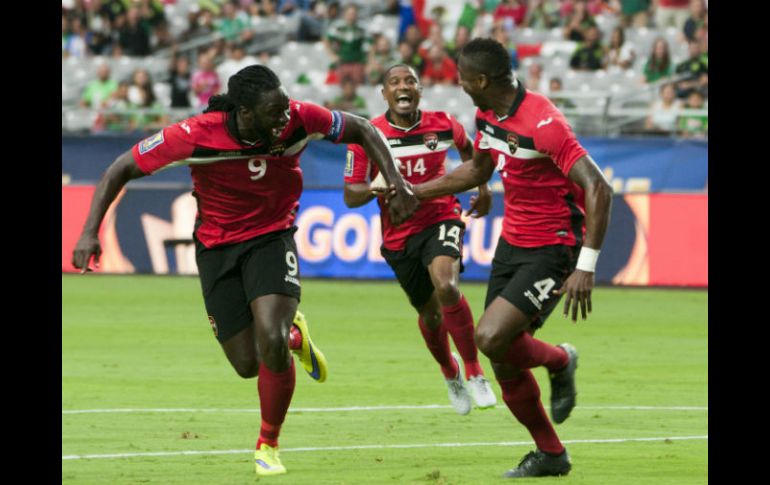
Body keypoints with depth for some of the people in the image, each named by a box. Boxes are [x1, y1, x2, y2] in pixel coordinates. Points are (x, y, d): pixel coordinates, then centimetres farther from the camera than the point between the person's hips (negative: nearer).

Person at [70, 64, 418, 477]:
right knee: (247, 364, -1)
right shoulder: (197, 135, -26)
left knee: (271, 341, -23)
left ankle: (268, 446, 1)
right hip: (216, 246, 0)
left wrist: (396, 184, -12)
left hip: (272, 238, 0)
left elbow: (362, 130, -2)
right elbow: (122, 169, -17)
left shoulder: (299, 120, -21)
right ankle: (294, 334, 37)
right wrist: (90, 232, -25)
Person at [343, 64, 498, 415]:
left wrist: (481, 187, 12)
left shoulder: (442, 125, -5)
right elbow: (350, 196, -8)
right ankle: (450, 373, 43)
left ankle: (474, 373, -16)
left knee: (445, 286, -29)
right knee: (429, 313, 11)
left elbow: (467, 147, 20)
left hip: (441, 218, -1)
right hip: (399, 235, 1)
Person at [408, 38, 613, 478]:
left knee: (491, 338, -23)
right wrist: (414, 191, 24)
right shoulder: (487, 116, 3)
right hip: (512, 243, 8)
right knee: (504, 364, 5)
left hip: (552, 250, -8)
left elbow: (599, 189, -29)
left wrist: (586, 267, -32)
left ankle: (560, 362, 7)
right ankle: (550, 454, 21)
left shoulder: (542, 123, -25)